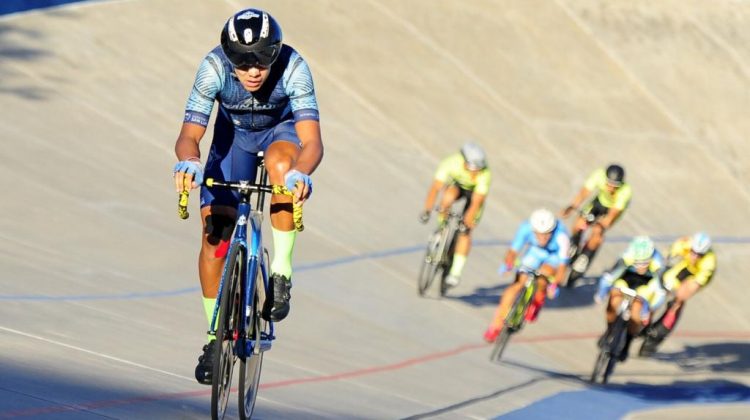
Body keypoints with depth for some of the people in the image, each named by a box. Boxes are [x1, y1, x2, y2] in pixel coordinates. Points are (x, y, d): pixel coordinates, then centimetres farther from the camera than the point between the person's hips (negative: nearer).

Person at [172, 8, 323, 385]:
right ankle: (215, 336, 5)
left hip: (281, 130, -1)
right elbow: (189, 135, -36)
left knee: (281, 162, -38)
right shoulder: (214, 67, -32)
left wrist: (300, 173, -63)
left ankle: (282, 271, -23)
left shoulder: (292, 67, -35)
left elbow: (311, 141, -42)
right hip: (234, 133, 2)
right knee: (215, 230, -10)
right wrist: (188, 163, -59)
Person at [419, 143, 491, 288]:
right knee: (448, 197, -36)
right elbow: (435, 187, -37)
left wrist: (467, 222, -44)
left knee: (465, 231, -13)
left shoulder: (484, 174, -38)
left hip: (474, 191, -1)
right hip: (457, 185, 1)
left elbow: (476, 202, -37)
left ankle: (456, 272, -9)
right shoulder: (451, 163, -35)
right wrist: (427, 210, -46)